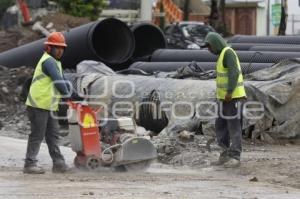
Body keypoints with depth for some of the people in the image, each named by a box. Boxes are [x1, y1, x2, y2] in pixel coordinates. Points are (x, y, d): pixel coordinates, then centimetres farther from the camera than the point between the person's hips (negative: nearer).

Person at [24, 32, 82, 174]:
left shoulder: (55, 62, 21)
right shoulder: (48, 61, -13)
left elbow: (62, 81, 25)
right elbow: (58, 81, -21)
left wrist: (76, 96, 19)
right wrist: (68, 94, -17)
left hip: (49, 106, 10)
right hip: (39, 105, -10)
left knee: (53, 135, 9)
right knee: (37, 135, -6)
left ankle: (58, 163, 10)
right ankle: (30, 165, -2)